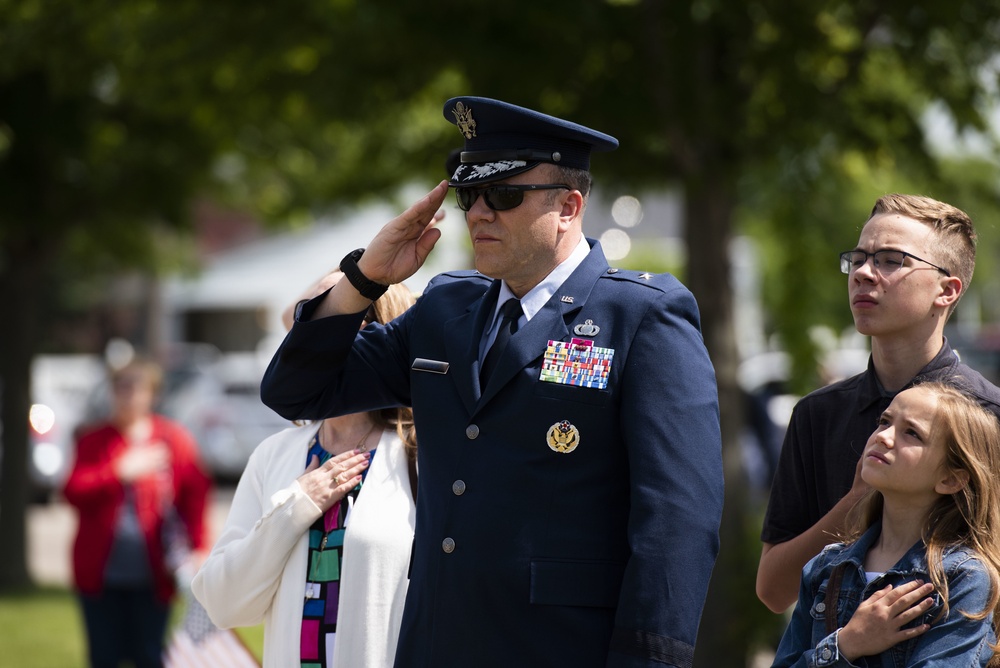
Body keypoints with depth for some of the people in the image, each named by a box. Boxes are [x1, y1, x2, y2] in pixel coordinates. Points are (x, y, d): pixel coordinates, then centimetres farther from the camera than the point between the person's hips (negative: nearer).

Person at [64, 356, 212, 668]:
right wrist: (120, 472, -20)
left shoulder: (174, 440, 2)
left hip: (152, 578, -1)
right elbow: (74, 491, -8)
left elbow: (194, 499, 0)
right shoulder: (94, 440, 6)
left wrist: (197, 549, -9)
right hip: (101, 573, 2)